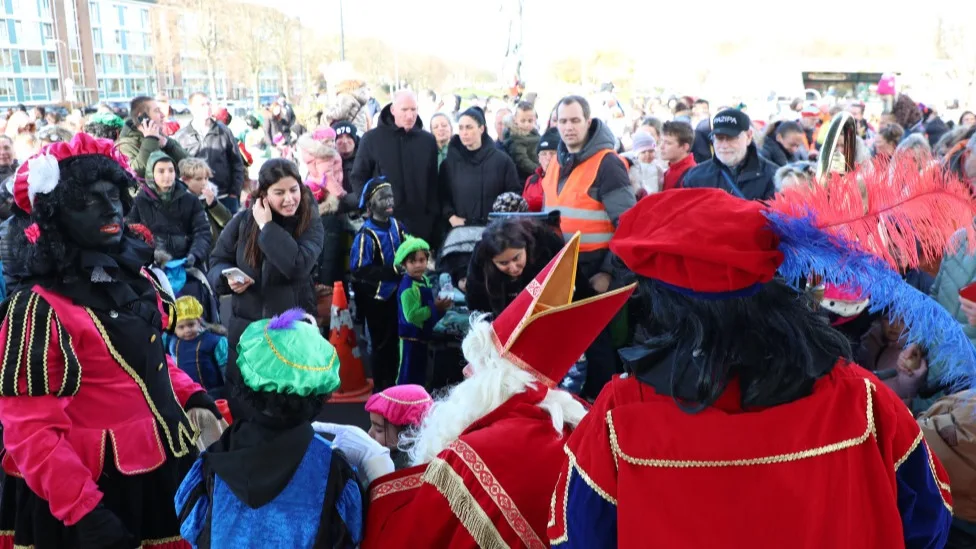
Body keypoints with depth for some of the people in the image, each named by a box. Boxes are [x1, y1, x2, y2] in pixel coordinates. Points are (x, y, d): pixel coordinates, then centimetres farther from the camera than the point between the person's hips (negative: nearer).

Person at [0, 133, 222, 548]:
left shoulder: (134, 279, 4)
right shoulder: (41, 309, -18)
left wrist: (192, 396, 1)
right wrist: (84, 513, -24)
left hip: (164, 470, 7)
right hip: (98, 494, -7)